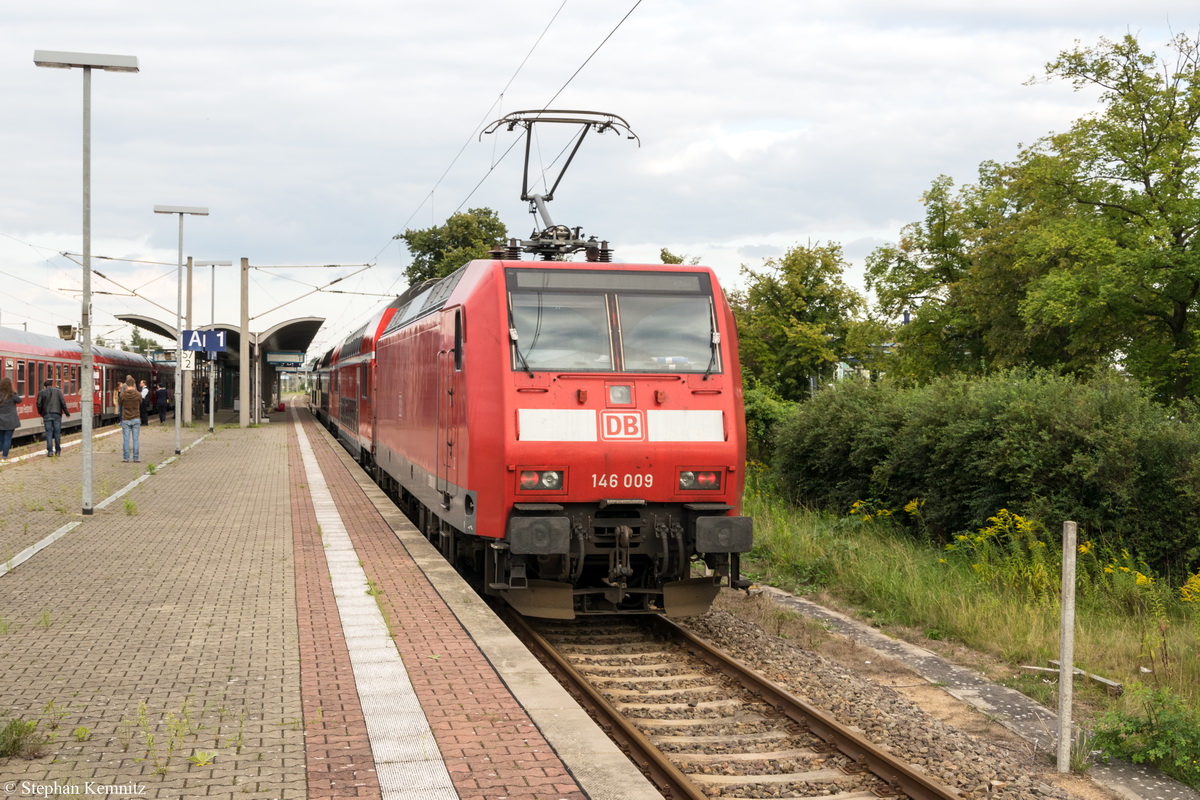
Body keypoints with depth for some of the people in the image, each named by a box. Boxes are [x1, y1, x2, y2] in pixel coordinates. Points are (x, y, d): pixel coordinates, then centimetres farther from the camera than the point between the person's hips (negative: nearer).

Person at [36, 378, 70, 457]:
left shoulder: (41, 392, 4)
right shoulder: (58, 391, 5)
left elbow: (39, 404, 0)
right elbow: (63, 403, 0)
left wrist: (41, 413, 16)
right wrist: (67, 413, 8)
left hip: (47, 415, -1)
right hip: (57, 414, 1)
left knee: (49, 433, 1)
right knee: (57, 433, 7)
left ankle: (50, 451, -6)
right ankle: (58, 451, 11)